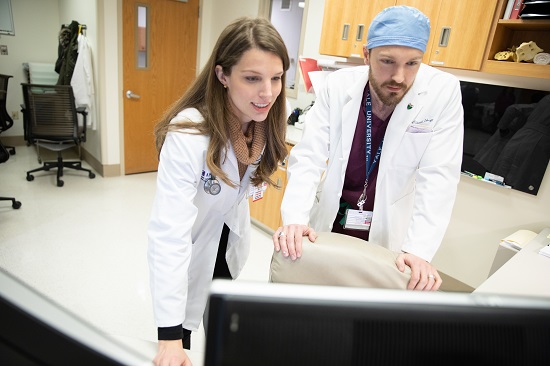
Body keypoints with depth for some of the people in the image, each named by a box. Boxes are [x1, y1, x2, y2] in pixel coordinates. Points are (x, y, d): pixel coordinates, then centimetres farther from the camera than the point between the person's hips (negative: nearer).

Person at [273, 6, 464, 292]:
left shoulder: (443, 93, -15)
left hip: (387, 237, 0)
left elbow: (438, 177, -17)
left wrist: (418, 250, -28)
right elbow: (308, 158, -17)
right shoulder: (337, 86, -13)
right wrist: (294, 219, -32)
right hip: (328, 227, 1)